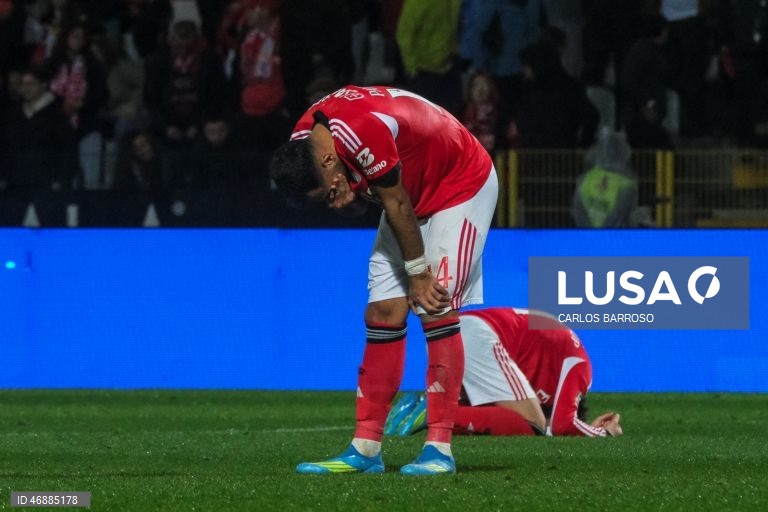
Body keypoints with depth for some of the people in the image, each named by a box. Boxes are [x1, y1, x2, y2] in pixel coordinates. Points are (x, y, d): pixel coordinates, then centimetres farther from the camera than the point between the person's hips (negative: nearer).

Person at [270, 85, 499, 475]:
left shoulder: (363, 132, -37)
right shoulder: (303, 139, -11)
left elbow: (397, 205, -26)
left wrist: (418, 273, -15)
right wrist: (347, 194, -25)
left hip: (462, 183, -8)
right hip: (410, 192, 8)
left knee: (437, 308, -17)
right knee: (383, 312, 0)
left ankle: (440, 449, -16)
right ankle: (365, 449, 0)